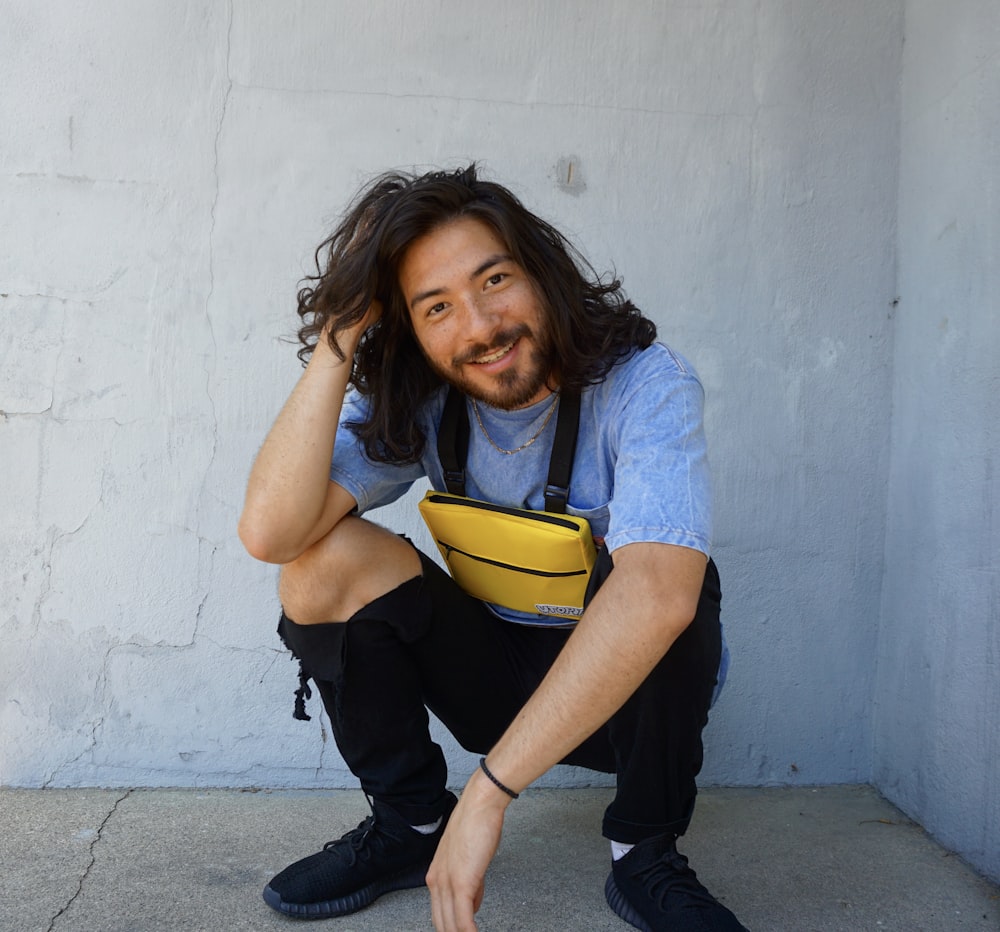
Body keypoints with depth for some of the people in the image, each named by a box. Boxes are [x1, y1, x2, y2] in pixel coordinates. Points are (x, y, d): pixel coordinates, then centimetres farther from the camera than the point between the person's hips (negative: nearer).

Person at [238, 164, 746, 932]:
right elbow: (270, 532, -26)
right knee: (328, 559, -18)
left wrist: (490, 791, -44)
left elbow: (658, 591, -43)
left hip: (633, 690, -3)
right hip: (500, 679, 3)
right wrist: (337, 342, -28)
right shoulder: (417, 408, -12)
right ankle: (412, 825, 1)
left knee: (677, 577, -35)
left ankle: (646, 859, -11)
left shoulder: (646, 387, -26)